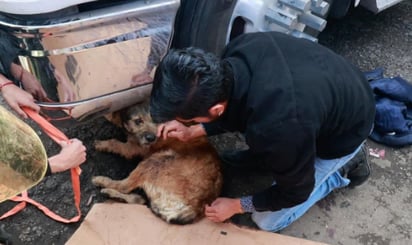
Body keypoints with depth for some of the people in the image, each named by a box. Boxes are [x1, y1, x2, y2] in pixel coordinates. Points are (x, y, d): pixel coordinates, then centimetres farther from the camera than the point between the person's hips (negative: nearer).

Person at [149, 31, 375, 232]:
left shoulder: (277, 130, -44)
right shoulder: (238, 50, -24)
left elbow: (295, 191, -20)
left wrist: (237, 206, -7)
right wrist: (194, 131, -5)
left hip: (344, 134, -6)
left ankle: (343, 167, 13)